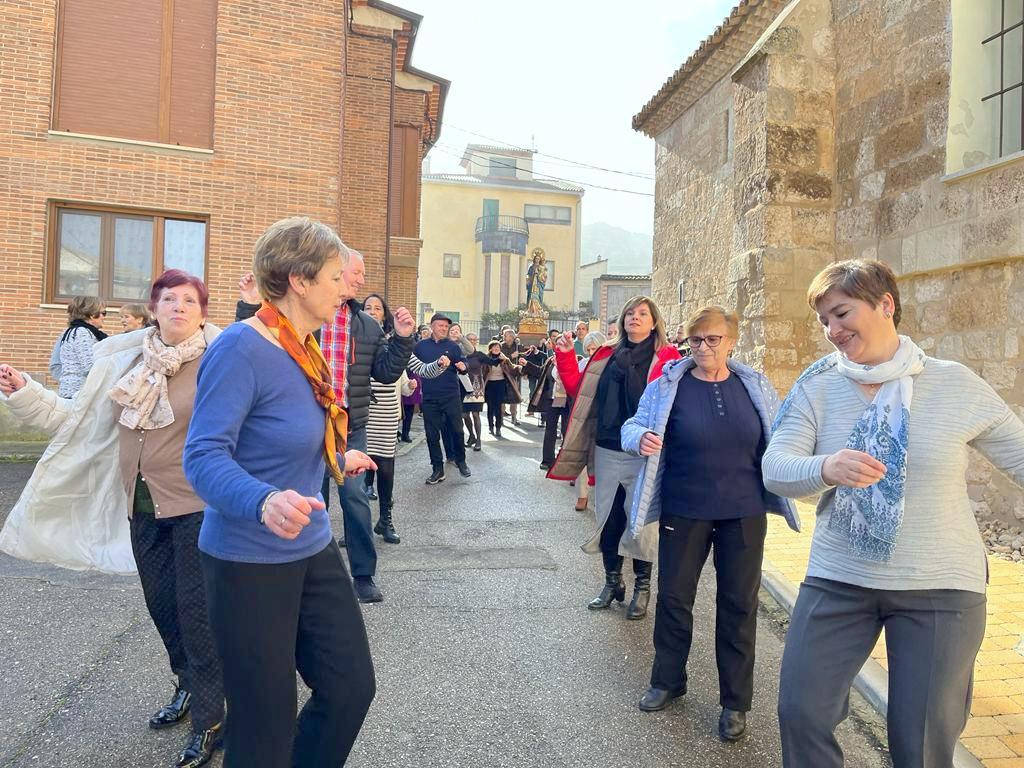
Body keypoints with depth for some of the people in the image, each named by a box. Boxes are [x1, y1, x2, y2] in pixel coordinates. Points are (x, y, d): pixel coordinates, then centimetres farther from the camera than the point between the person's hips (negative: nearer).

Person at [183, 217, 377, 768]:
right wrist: (264, 502, -44)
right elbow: (204, 456, -26)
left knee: (352, 689, 13)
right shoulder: (240, 347, -20)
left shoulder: (304, 349, 5)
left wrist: (337, 461, 31)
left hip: (313, 551, 8)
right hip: (250, 562, -8)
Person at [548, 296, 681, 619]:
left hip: (644, 455, -4)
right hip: (607, 452, 4)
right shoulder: (607, 354, 11)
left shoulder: (666, 357, -4)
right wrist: (565, 356, 3)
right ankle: (612, 582, 31)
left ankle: (642, 587, 26)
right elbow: (578, 389, 12)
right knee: (608, 518, 13)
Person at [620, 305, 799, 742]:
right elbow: (633, 426, -6)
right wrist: (641, 438, -27)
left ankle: (735, 702, 27)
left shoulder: (755, 387, 3)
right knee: (673, 597, 10)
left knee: (738, 604, 9)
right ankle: (667, 681, 34)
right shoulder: (667, 386, -3)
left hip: (743, 513, 1)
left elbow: (779, 438, 14)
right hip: (683, 511, -1)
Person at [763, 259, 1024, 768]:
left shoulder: (958, 384, -5)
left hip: (941, 589, -1)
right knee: (800, 713, 4)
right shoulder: (817, 389, -3)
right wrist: (827, 469, -33)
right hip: (837, 582, 1)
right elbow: (775, 469, -13)